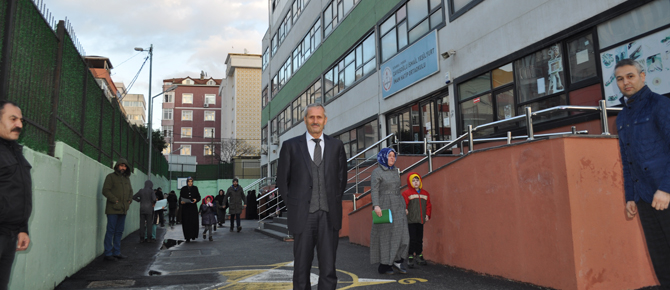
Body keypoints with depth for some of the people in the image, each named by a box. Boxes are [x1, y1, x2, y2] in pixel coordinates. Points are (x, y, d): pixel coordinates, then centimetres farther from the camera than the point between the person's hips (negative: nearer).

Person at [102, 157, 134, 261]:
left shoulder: (127, 178, 17)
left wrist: (129, 200, 7)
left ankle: (116, 252, 18)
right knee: (111, 231, -4)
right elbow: (105, 190, -10)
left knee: (119, 231, 11)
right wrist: (115, 200, -16)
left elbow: (130, 191, 24)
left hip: (123, 209, 7)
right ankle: (108, 253, 0)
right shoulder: (111, 176, -2)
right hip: (113, 209, -6)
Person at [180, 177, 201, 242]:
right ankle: (187, 237, 1)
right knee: (186, 222, -3)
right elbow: (180, 197, 4)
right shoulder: (183, 189, 5)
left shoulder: (195, 188, 6)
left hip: (193, 207, 0)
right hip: (185, 207, 0)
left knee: (193, 221, -5)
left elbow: (199, 197, 6)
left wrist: (196, 199, -14)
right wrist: (181, 201, -17)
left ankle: (193, 235, 9)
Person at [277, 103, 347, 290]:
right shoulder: (291, 146, 3)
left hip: (329, 215, 1)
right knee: (302, 266, 8)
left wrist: (335, 203, 8)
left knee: (328, 266, 2)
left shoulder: (336, 145, 7)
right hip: (303, 215, -1)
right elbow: (282, 179, 7)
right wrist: (293, 206, 2)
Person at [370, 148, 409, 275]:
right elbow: (374, 191, -16)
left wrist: (402, 206, 18)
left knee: (400, 234, -2)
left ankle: (396, 262, 8)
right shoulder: (376, 172, -7)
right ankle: (383, 265, 8)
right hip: (384, 207, -6)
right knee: (385, 235, -2)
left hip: (397, 207, 6)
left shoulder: (395, 171, 13)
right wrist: (376, 206, -30)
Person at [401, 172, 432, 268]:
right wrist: (405, 210, -27)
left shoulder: (425, 193, 11)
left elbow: (428, 205, 17)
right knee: (412, 239, -4)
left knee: (419, 239, 12)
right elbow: (404, 204, -10)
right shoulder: (406, 193, -5)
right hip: (410, 220, -5)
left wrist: (427, 215, 8)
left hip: (420, 220, 5)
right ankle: (410, 257, 4)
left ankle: (419, 256, 23)